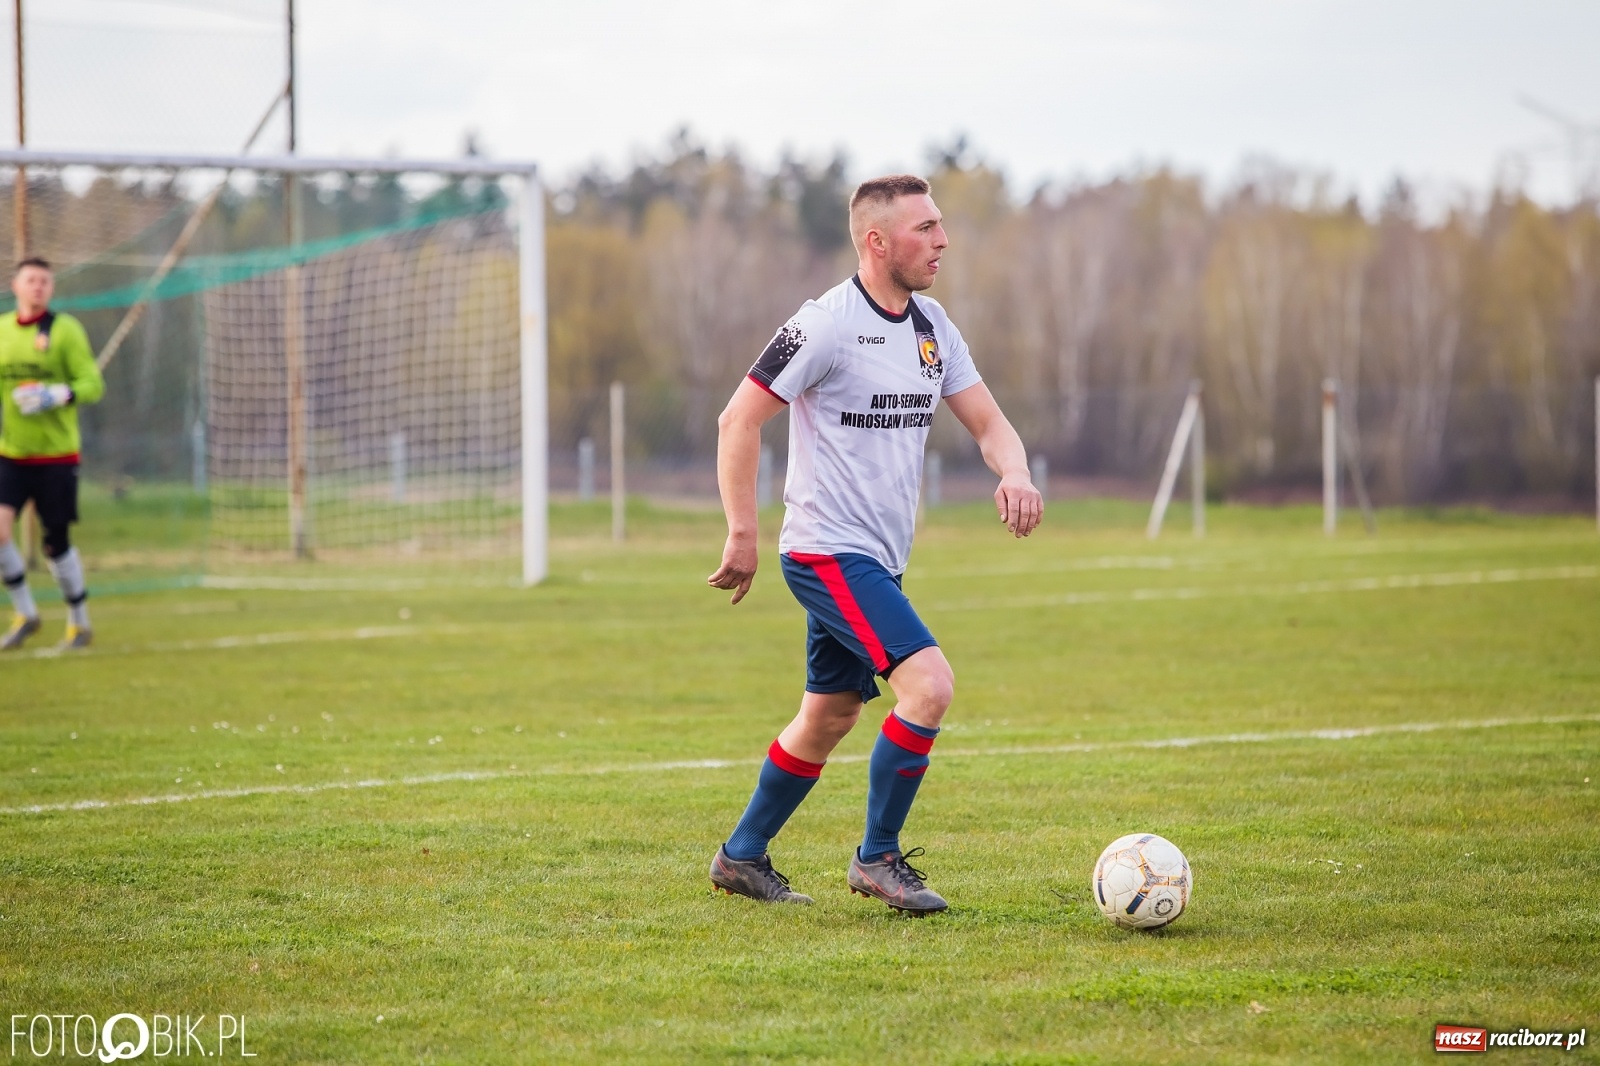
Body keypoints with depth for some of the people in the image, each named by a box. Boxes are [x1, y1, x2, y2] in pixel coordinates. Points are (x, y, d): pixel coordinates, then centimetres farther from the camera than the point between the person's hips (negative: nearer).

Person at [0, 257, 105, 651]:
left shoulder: (65, 329, -4)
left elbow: (93, 384, -8)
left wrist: (59, 395, -25)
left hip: (55, 455, -3)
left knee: (56, 542, 4)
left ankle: (79, 623, 23)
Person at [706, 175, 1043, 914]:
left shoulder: (932, 326, 9)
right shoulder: (828, 324, -15)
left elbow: (987, 422, 10)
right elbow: (737, 422, -14)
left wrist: (1015, 475, -13)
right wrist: (742, 536, -16)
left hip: (876, 560, 9)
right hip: (828, 551, -9)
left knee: (830, 717, 16)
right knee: (930, 683, -19)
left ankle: (742, 857, 31)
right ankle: (878, 858, -7)